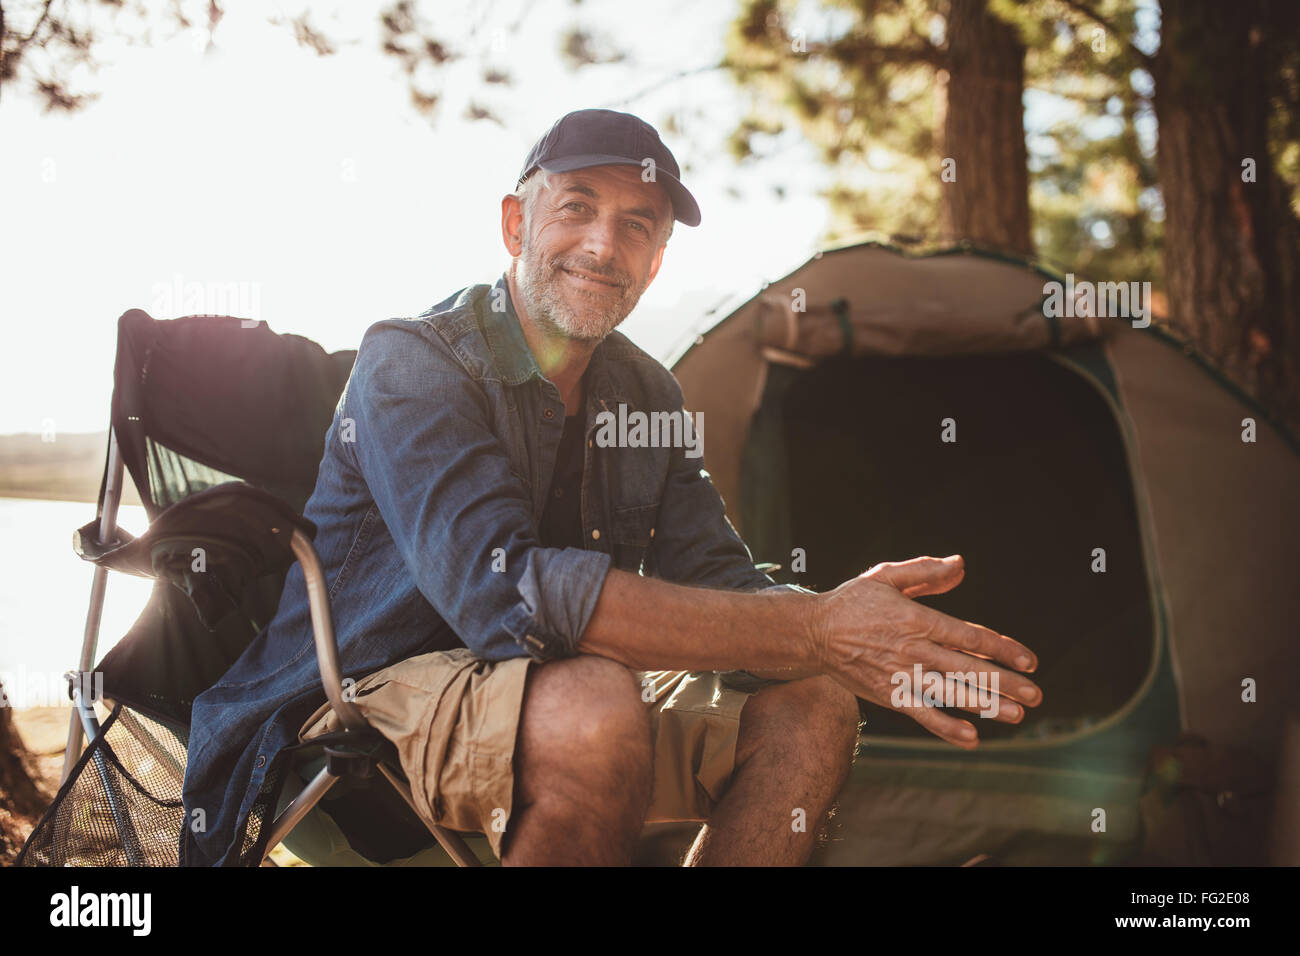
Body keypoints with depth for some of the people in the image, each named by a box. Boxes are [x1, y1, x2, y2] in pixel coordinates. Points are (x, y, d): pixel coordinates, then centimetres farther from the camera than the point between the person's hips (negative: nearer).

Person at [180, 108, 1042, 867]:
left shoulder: (646, 393, 7)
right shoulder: (412, 364, -16)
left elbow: (719, 587, 0)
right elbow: (504, 590, -32)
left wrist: (859, 653, -26)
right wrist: (816, 631, -34)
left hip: (566, 696, 7)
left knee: (808, 708, -12)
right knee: (594, 710, -36)